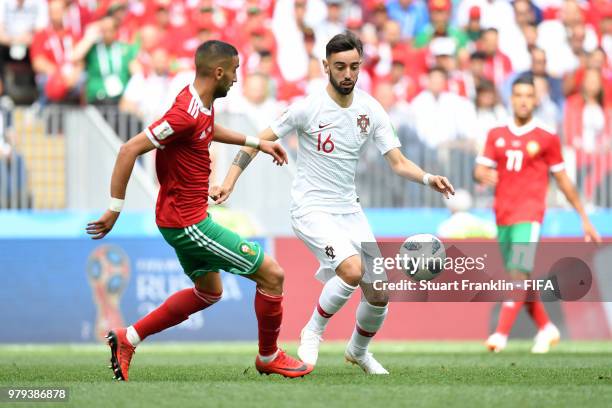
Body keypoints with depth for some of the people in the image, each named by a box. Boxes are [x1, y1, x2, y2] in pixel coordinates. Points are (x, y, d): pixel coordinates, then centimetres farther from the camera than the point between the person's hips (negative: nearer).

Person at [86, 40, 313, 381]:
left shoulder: (203, 104, 5)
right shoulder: (186, 114, -25)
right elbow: (130, 150, -27)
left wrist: (257, 142, 28)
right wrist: (115, 209, -25)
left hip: (188, 218, 11)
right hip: (188, 222, -11)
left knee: (208, 293, 27)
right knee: (272, 274, -3)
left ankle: (127, 339, 24)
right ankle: (269, 357, 16)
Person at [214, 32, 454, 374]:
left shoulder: (371, 109, 0)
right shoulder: (308, 108, -13)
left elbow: (398, 162, 0)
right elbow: (259, 141, -7)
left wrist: (429, 179, -19)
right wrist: (230, 181, -17)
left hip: (349, 210, 5)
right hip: (312, 209, -5)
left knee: (379, 292, 1)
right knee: (352, 270, -29)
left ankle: (359, 350, 31)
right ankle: (313, 333, -5)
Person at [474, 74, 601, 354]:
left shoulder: (546, 139, 3)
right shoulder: (496, 136, 11)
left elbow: (563, 180, 8)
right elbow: (479, 170, 7)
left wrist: (584, 218, 9)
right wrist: (484, 175, -19)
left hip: (529, 215, -4)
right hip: (503, 215, 4)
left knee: (518, 273, -18)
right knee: (519, 279, 10)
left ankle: (501, 334, -25)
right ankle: (546, 329, 28)